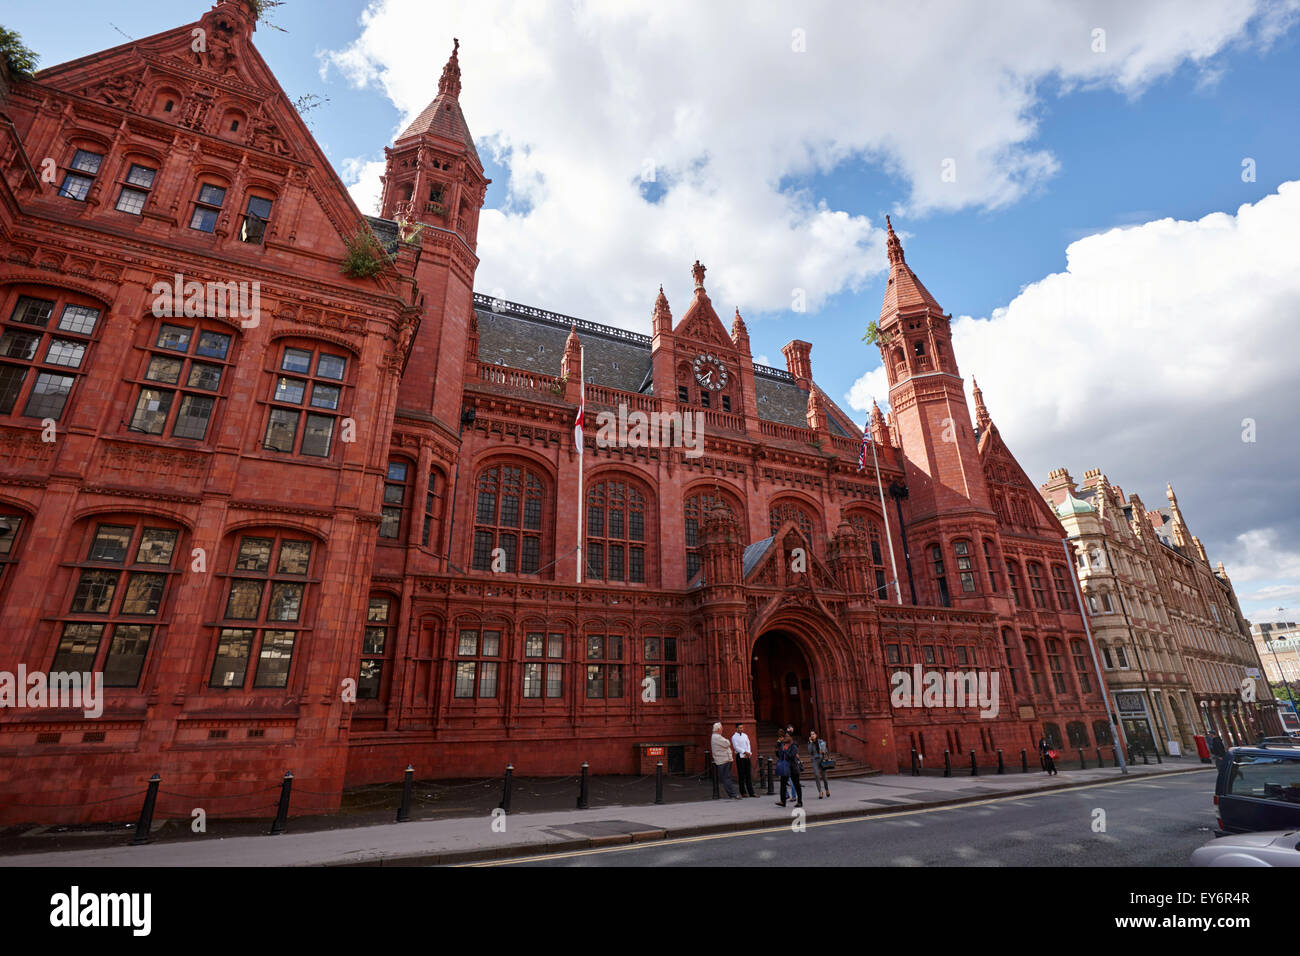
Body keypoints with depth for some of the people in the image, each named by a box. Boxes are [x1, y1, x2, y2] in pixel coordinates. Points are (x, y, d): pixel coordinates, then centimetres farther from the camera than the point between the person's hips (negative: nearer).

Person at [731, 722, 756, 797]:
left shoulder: (745, 735, 13)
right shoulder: (734, 737, -3)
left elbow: (748, 745, 9)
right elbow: (736, 747, -11)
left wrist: (748, 753, -7)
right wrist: (744, 752, -15)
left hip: (747, 756, 5)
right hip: (740, 756, -5)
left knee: (748, 774, 4)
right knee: (741, 775, -2)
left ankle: (751, 792, 6)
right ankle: (743, 792, 6)